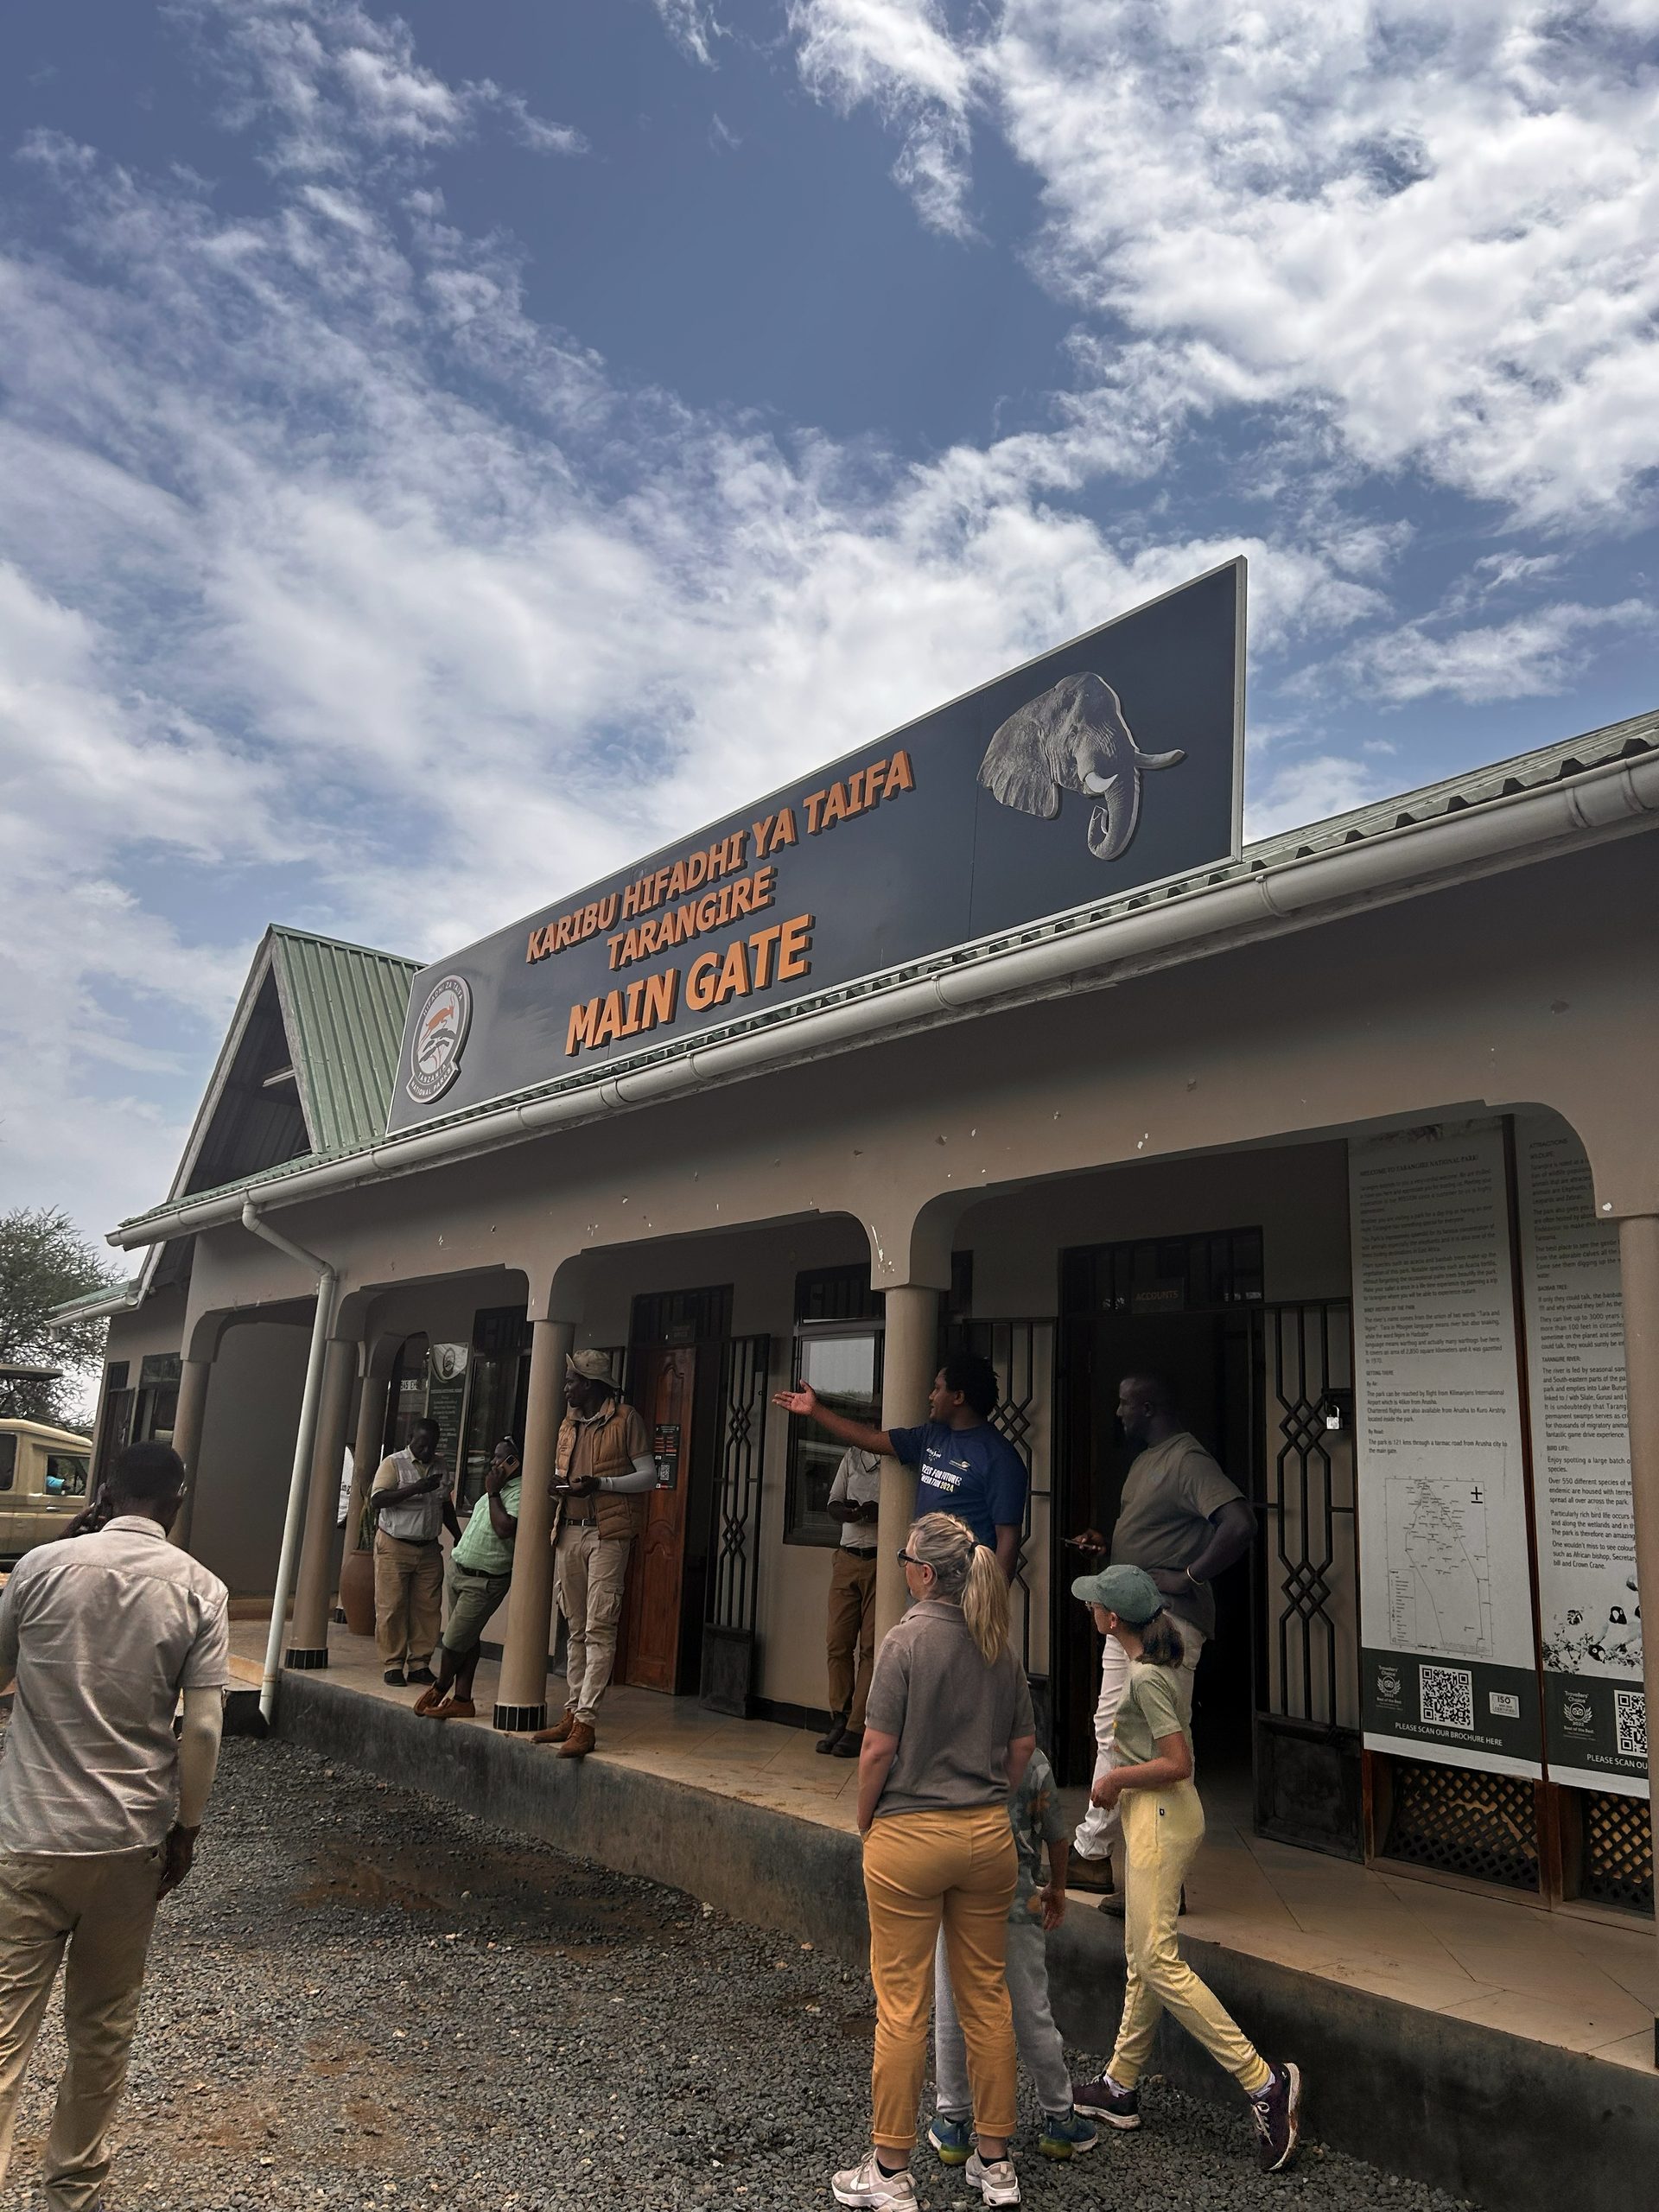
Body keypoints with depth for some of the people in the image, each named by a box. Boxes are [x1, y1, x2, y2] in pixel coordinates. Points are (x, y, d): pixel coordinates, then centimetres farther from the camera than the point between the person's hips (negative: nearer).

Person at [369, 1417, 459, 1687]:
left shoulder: (440, 1468, 11)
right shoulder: (393, 1463, -6)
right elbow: (377, 1499, -19)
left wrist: (459, 1538, 16)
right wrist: (417, 1488, -27)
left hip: (429, 1549, 5)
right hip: (394, 1546, -5)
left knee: (428, 1608, 3)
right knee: (392, 1607, -2)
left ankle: (419, 1664, 11)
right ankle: (393, 1665, 7)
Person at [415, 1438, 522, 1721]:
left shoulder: (520, 1494, -19)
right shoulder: (498, 1489, 12)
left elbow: (505, 1529, -32)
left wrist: (492, 1493, -23)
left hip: (483, 1583, -8)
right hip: (457, 1569, 8)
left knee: (455, 1642, -1)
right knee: (468, 1639, 11)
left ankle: (441, 1687, 23)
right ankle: (462, 1700, 16)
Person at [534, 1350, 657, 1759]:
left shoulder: (625, 1419, -3)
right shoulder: (567, 1425, 17)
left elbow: (648, 1476, -5)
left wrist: (600, 1484, -17)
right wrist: (555, 1485, 0)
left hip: (607, 1533, -7)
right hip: (568, 1532, 7)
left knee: (599, 1630, -8)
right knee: (575, 1630, 11)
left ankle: (585, 1723, -10)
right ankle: (572, 1714, 17)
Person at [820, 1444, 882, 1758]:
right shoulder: (853, 1455, 12)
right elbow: (833, 1504, 14)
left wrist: (879, 1512, -24)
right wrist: (848, 1512, -9)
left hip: (881, 1561, -4)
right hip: (847, 1558, 5)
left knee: (871, 1648, -3)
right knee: (838, 1643, 3)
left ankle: (858, 1730, 3)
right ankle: (839, 1720, 14)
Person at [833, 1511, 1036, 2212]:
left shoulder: (908, 1639, -15)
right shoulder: (999, 1645, 2)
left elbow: (879, 1748, -16)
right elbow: (1023, 1745, 8)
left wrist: (865, 1821, -1)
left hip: (909, 1836, -5)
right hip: (987, 1836, 5)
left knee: (902, 2005, 6)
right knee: (988, 1997, 15)